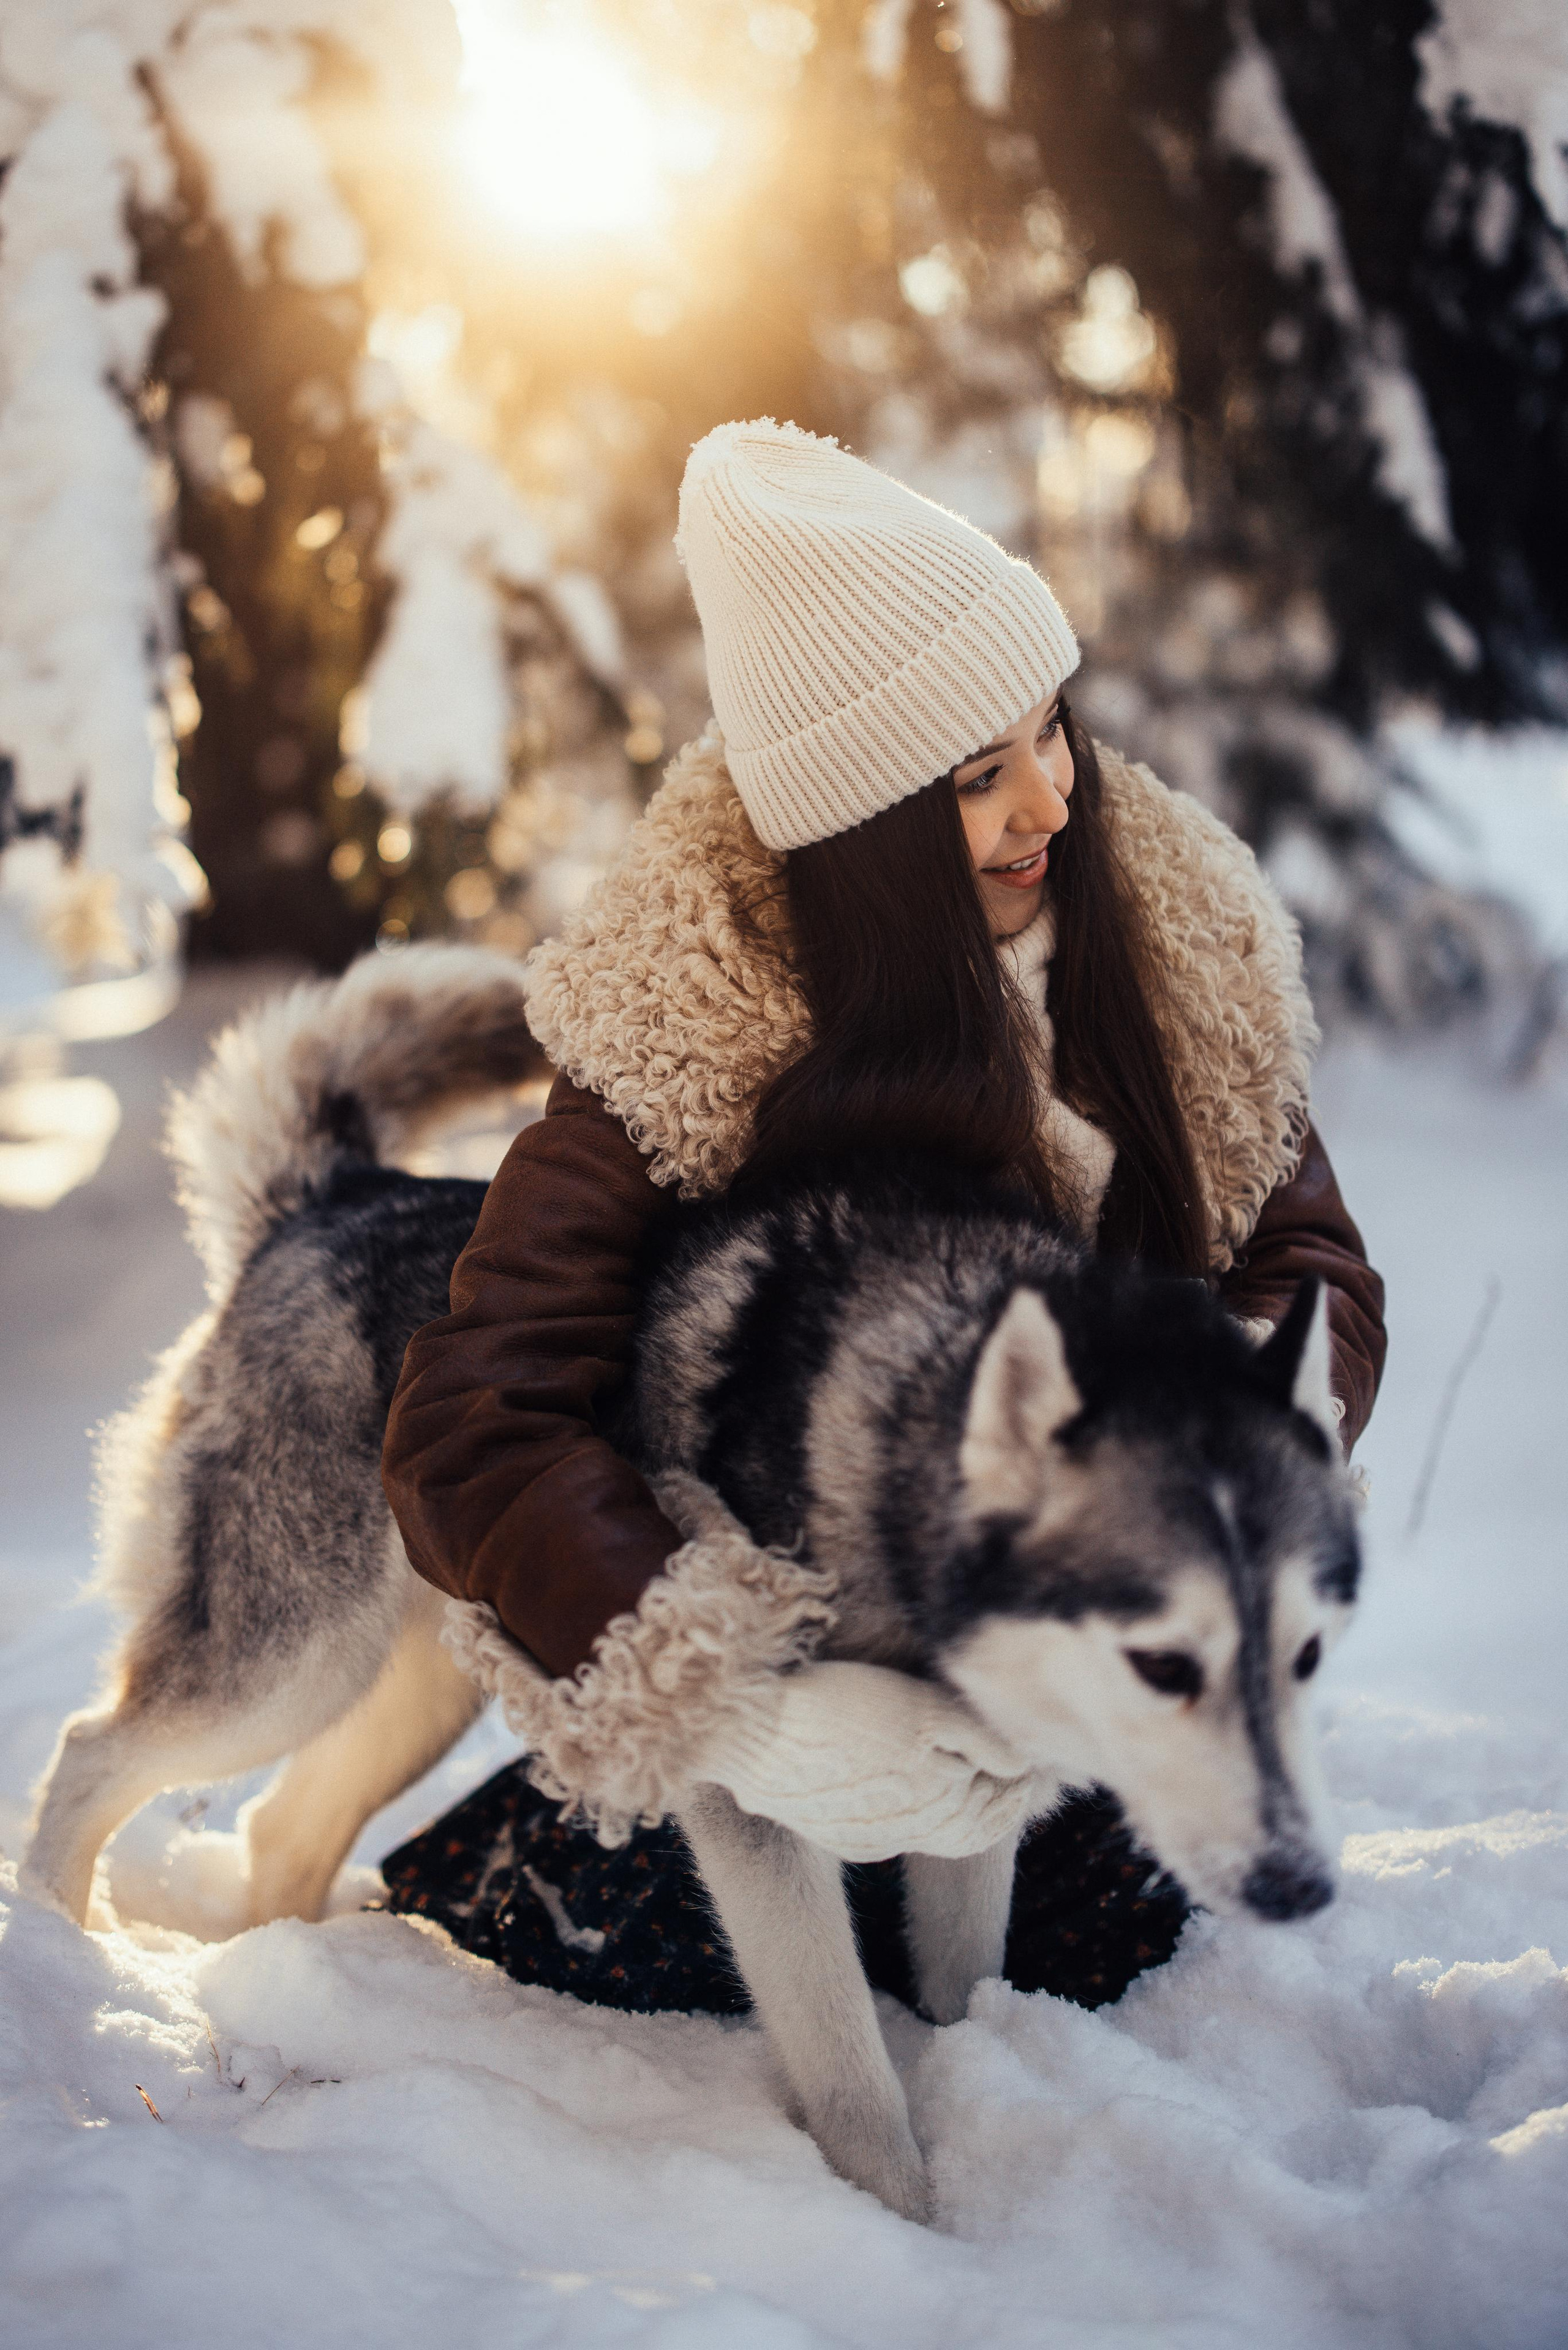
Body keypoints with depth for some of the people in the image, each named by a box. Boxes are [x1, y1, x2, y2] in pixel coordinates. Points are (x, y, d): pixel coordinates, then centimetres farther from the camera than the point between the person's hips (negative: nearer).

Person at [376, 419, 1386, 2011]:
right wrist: (740, 1707, -42)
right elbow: (470, 1430, -29)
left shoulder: (1177, 935, -11)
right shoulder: (681, 1025, -26)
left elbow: (1310, 1266, -6)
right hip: (808, 1628, -4)